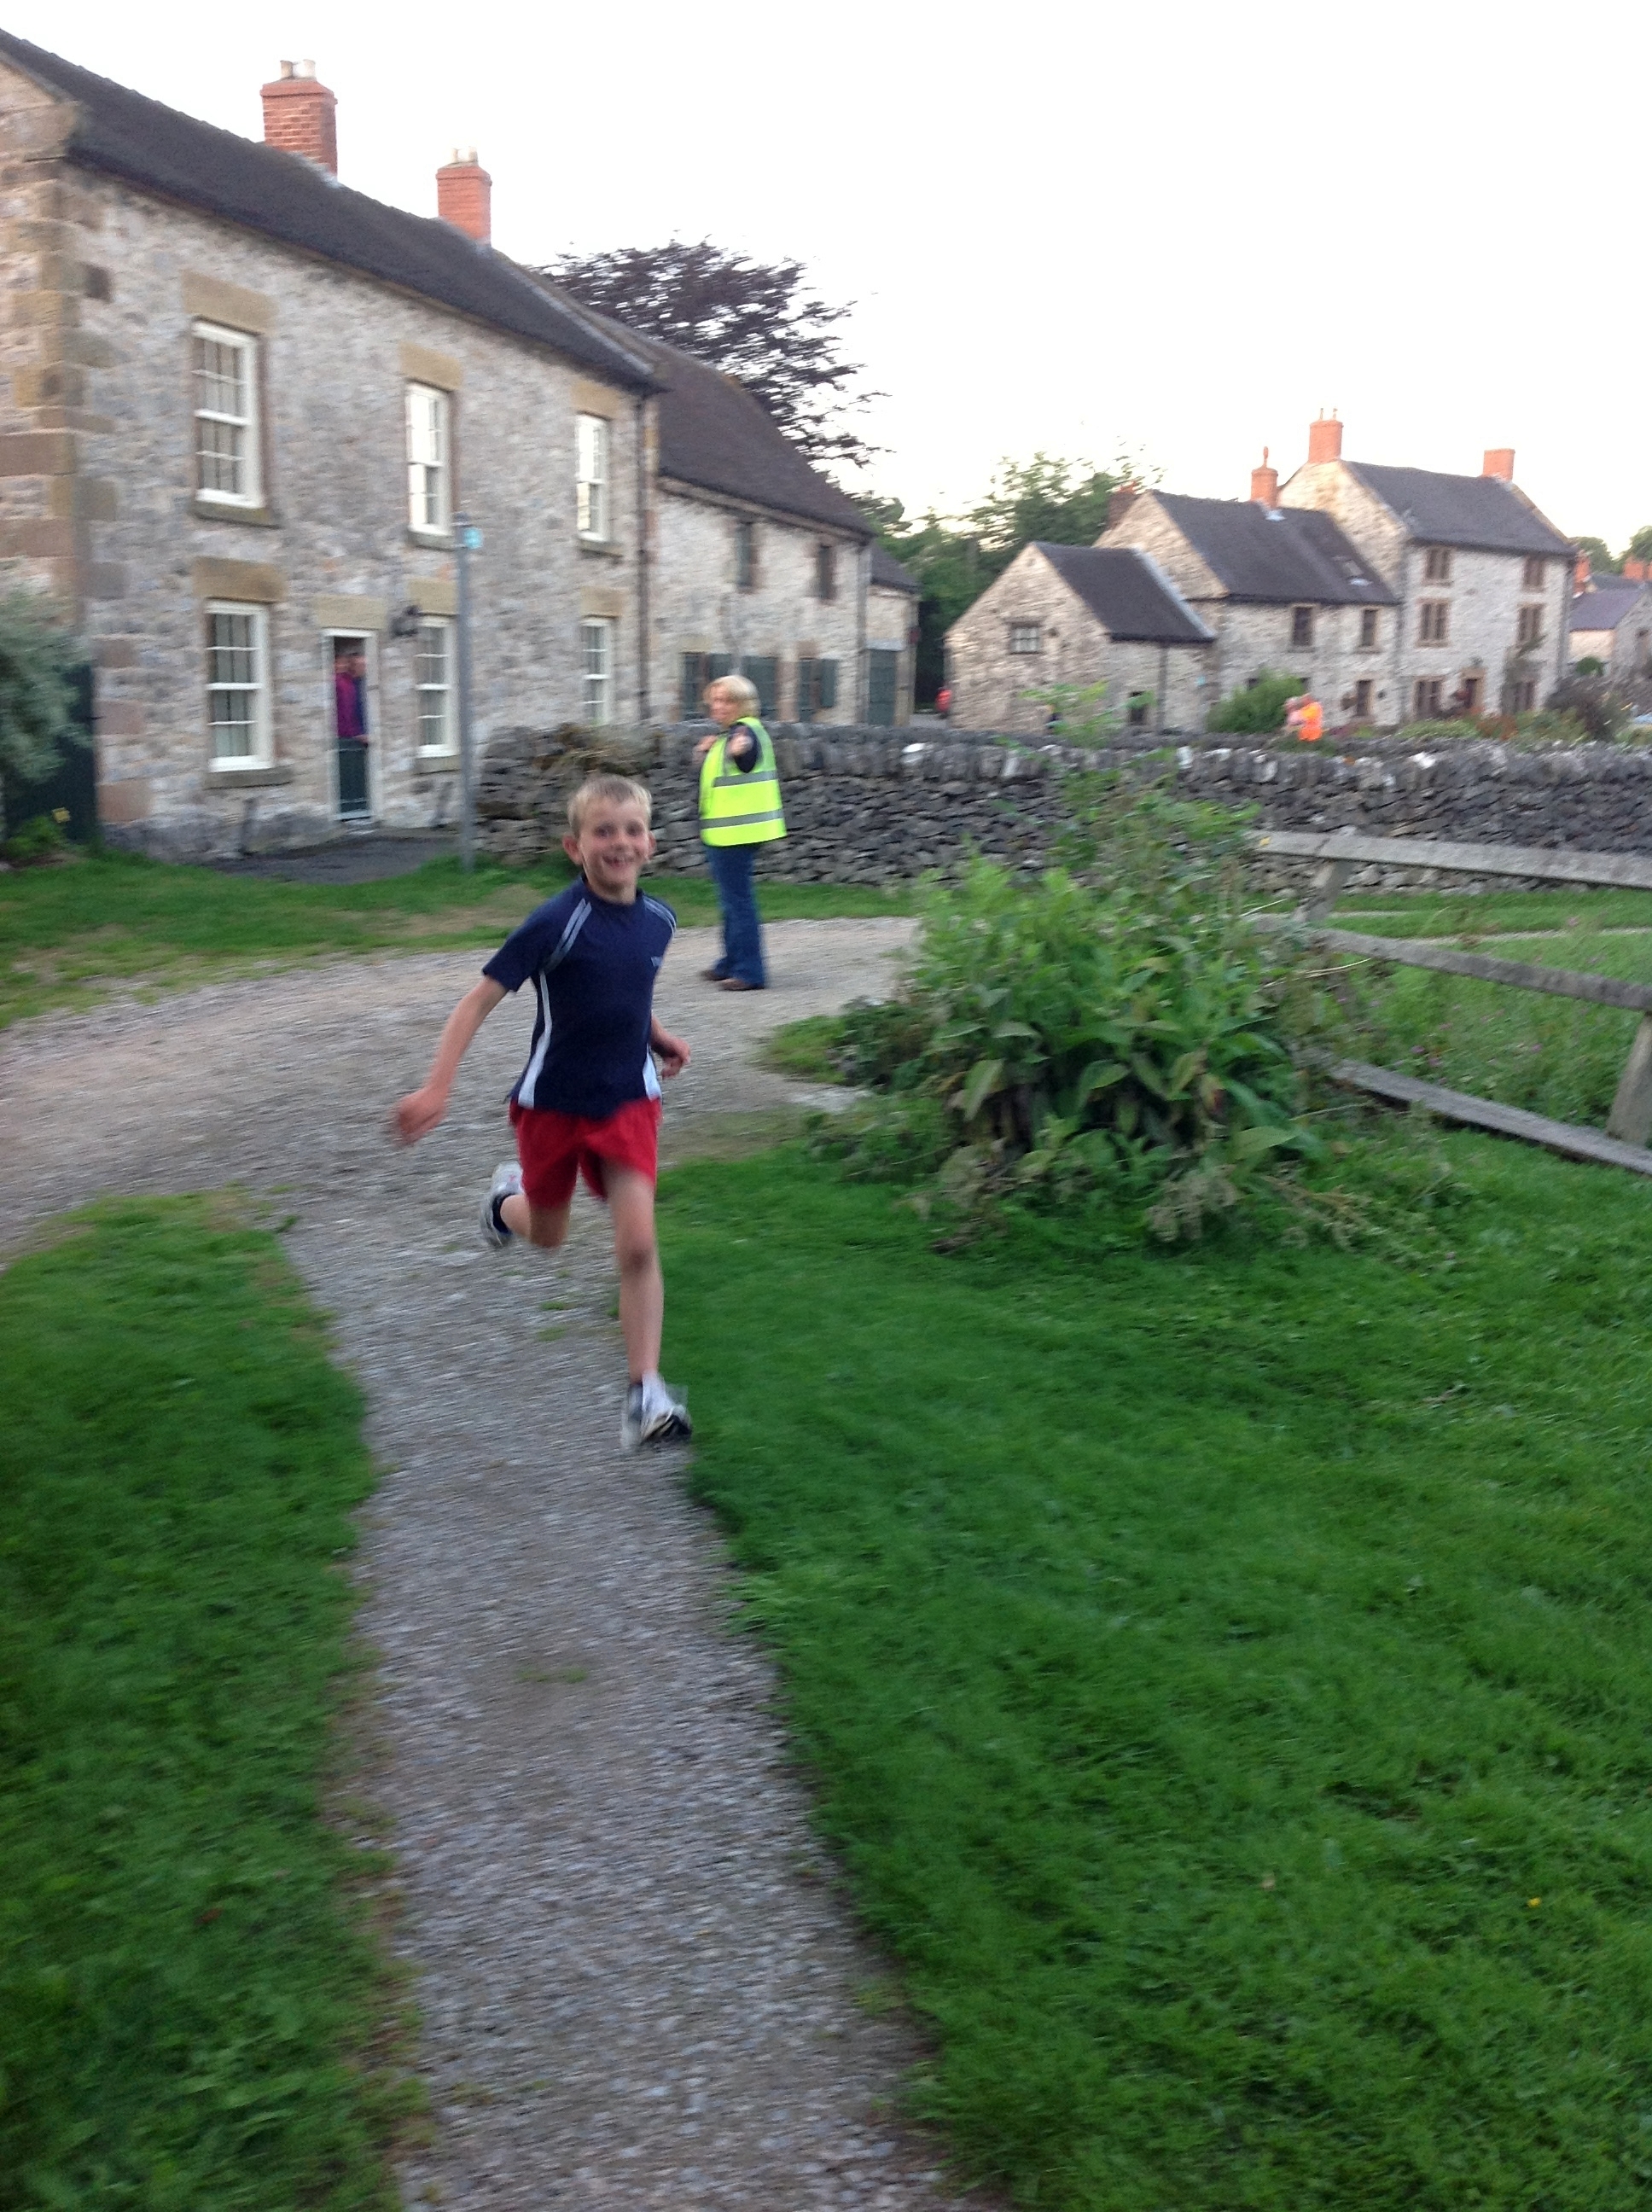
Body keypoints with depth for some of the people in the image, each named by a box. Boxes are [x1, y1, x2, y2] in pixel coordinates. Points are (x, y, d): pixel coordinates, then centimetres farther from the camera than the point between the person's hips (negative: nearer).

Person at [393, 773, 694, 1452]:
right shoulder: (557, 921, -21)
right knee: (547, 1236, 19)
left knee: (638, 1244, -10)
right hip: (552, 1102, -2)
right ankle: (507, 1196, 56)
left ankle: (645, 1394, -4)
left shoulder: (658, 920, -4)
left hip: (627, 1101, 3)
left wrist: (658, 1037, 6)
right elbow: (480, 999, -19)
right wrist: (435, 1088, -26)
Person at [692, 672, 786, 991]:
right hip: (724, 831, 11)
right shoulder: (726, 734, 15)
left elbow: (748, 764, -39)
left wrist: (740, 753, -61)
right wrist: (704, 755, 8)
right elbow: (715, 775, 25)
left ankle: (749, 972, -7)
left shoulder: (745, 731, -16)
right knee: (733, 898, 19)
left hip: (736, 831, -11)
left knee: (738, 899, -9)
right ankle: (732, 963, 30)